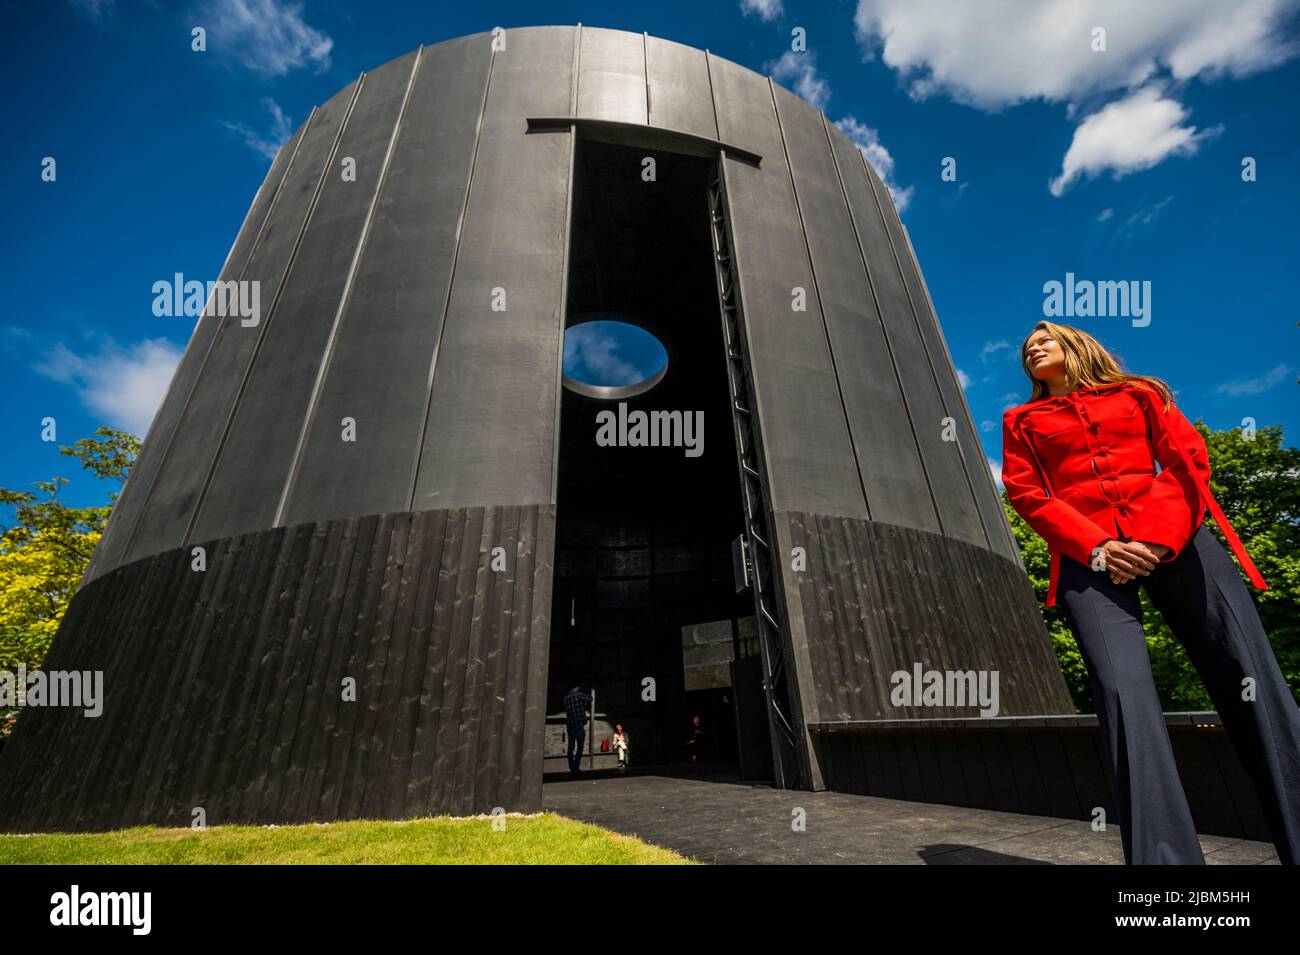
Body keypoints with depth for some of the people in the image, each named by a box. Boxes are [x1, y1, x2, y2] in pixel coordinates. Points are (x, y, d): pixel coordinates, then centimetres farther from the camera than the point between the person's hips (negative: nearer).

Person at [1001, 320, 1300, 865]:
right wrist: (1094, 547, -9)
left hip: (1172, 541, 2)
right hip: (1087, 557, -1)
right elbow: (1027, 493, 8)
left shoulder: (1139, 394, 23)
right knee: (1123, 691, -17)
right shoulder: (1022, 421, 21)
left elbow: (1189, 458, 9)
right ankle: (1165, 856, -17)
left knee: (1251, 678, -10)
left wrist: (1158, 536, -10)